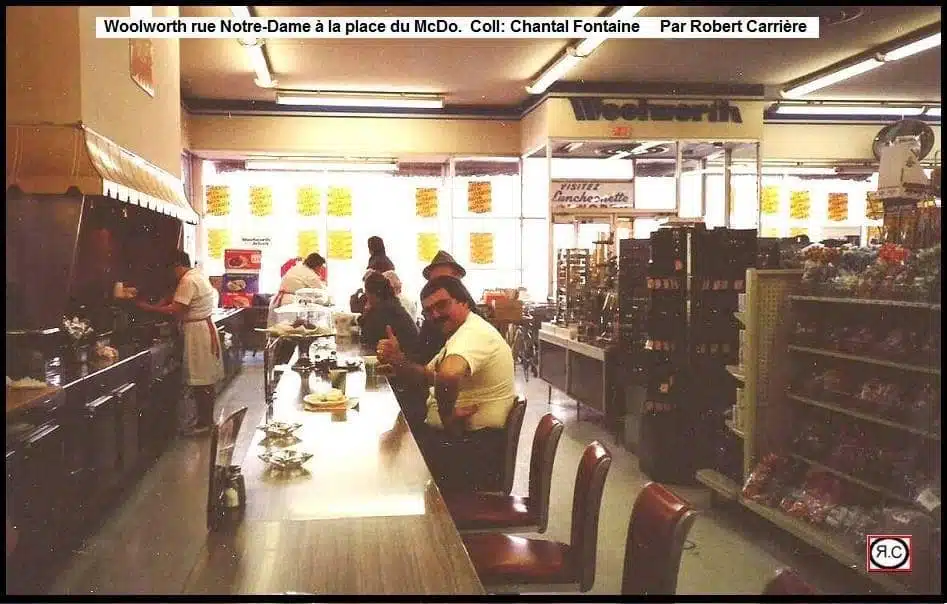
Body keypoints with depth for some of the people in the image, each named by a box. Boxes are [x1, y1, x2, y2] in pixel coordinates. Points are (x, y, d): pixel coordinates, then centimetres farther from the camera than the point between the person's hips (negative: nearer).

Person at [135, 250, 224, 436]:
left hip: (197, 332, -10)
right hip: (206, 327, 10)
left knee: (200, 381, -4)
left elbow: (176, 309, -21)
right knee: (206, 378, 14)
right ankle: (207, 419, 21)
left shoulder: (188, 281, -17)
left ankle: (204, 422, 1)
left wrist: (149, 307, -15)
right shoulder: (198, 276, 15)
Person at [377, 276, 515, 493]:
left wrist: (447, 417, -26)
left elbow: (448, 374, -41)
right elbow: (427, 376, 18)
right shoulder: (461, 333, 15)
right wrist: (397, 359, -1)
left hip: (472, 450, -10)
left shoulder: (474, 332, -20)